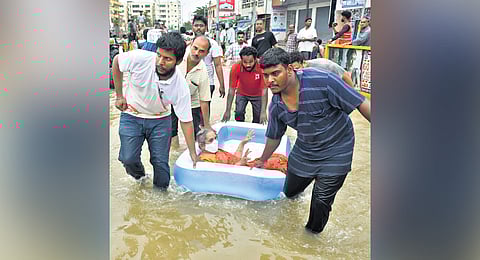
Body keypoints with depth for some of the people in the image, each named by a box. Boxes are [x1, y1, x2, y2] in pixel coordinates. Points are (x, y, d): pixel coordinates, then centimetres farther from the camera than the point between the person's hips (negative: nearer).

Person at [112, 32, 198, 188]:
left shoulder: (181, 87, -25)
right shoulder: (140, 58, -27)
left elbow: (186, 121, -15)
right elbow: (117, 61, -5)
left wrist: (193, 153, -10)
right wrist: (119, 95, -3)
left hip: (160, 120, 0)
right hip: (131, 116, 0)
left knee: (161, 162, 0)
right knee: (128, 159, -9)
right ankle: (139, 177, 27)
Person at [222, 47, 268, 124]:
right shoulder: (235, 68, -28)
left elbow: (264, 90, -30)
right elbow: (231, 89, -21)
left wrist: (263, 112, -38)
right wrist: (227, 111, -23)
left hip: (257, 95, -1)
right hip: (242, 94, 1)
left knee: (258, 118, -2)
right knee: (239, 113, -11)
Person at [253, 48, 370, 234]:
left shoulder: (321, 81, -29)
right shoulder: (276, 106, -11)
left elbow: (361, 104, -23)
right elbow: (274, 138, 7)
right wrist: (261, 161, 20)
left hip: (335, 151, -4)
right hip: (304, 151, 5)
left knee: (321, 201, -2)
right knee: (290, 193, 17)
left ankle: (312, 233, 29)